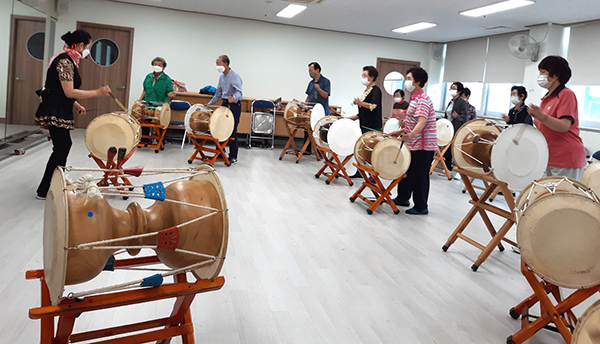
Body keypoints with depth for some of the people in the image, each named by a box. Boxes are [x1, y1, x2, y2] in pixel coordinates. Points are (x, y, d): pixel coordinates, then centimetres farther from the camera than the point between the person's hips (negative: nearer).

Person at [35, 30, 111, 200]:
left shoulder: (69, 60, 13)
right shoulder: (65, 61, -18)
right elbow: (69, 92, -22)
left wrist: (77, 106, 12)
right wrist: (97, 92, -19)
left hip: (60, 111, 10)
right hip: (55, 113, -10)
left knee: (64, 145, 16)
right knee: (61, 147, -3)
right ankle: (44, 191, 6)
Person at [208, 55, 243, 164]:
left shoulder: (235, 76, -14)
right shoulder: (222, 77, 13)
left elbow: (239, 92, -27)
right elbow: (218, 94, 23)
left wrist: (234, 98, -48)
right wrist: (209, 104, 25)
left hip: (234, 105, -8)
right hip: (224, 104, 8)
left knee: (232, 131, -7)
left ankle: (233, 157, 0)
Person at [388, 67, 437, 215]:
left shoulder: (423, 100, -17)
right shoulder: (414, 98, 15)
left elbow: (422, 121, -31)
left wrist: (410, 135, -46)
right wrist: (401, 131, 20)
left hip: (424, 145, -10)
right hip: (414, 144, 10)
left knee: (419, 175, -2)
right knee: (406, 171, 19)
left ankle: (421, 207, 10)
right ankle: (403, 198, 34)